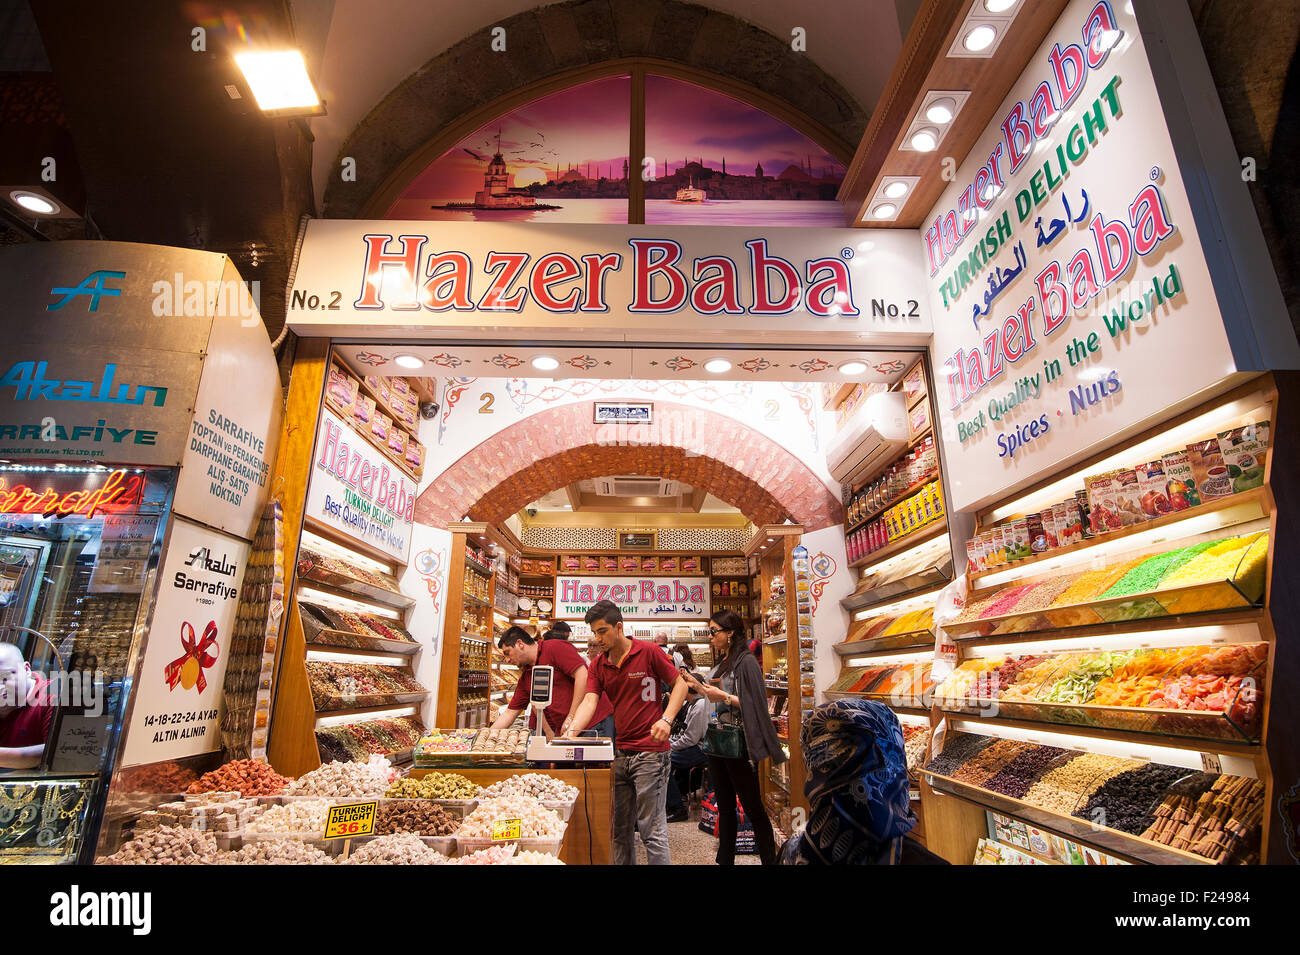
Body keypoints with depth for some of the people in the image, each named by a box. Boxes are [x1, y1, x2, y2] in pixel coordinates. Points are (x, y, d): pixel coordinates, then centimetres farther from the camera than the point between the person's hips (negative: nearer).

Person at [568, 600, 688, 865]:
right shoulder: (598, 665, 6)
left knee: (651, 829, -1)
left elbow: (680, 684, -4)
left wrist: (666, 719, -18)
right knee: (619, 829, 15)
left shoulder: (648, 652, -8)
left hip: (650, 752, -5)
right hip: (619, 753, 6)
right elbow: (589, 702, -5)